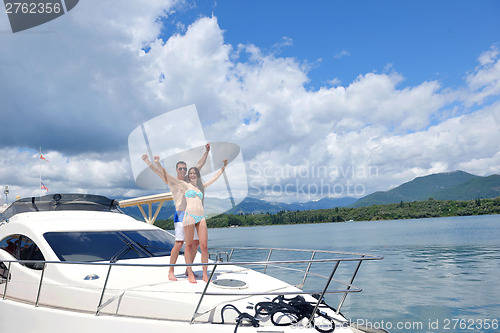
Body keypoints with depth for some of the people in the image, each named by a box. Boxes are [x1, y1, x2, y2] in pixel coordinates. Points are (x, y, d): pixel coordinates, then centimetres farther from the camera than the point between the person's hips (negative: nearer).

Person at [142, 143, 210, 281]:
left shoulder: (189, 179, 15)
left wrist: (206, 151, 19)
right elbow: (158, 170, -7)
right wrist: (147, 161, -18)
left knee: (195, 242, 5)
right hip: (181, 214, -6)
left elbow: (200, 164, 21)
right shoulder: (171, 181, 3)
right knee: (179, 243, -13)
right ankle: (171, 272, -1)